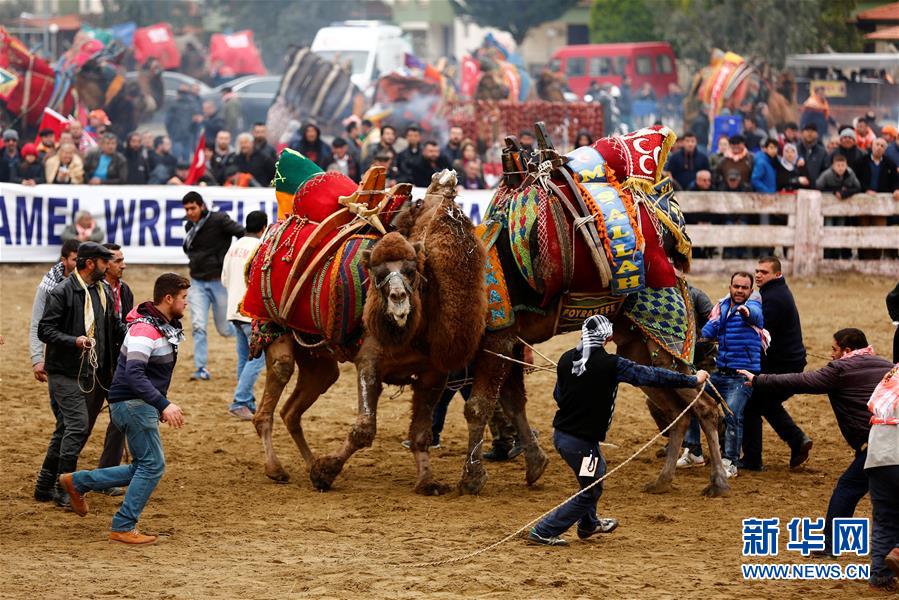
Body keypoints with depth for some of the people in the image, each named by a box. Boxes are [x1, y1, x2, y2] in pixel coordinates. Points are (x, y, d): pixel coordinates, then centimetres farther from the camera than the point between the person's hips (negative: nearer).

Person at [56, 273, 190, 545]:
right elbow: (134, 375, -31)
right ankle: (124, 528, -2)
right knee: (153, 466, -8)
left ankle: (78, 482, 20)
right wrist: (164, 405, -36)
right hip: (132, 403, -10)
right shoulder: (145, 331, -21)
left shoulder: (165, 326, 11)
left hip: (142, 406, 10)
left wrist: (163, 405, 23)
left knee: (143, 468, 12)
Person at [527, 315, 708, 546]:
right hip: (582, 441, -8)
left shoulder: (566, 359, 1)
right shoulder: (610, 364, -17)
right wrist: (692, 380, -4)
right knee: (589, 492, 9)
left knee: (598, 470, 31)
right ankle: (543, 532, 5)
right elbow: (651, 376, -12)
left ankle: (588, 524, 47)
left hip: (560, 433, 8)